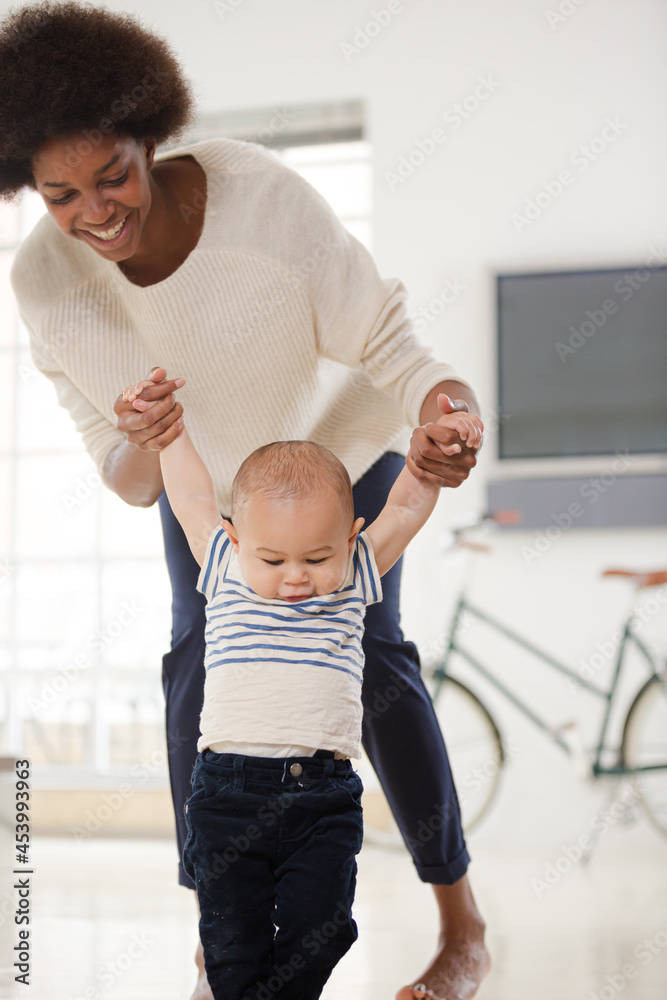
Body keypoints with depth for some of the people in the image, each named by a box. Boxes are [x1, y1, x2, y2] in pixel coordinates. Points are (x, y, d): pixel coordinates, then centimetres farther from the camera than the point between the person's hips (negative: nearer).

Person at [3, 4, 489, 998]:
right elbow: (128, 482, -21)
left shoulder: (260, 195, -39)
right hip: (204, 473, 3)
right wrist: (140, 449, -46)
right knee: (201, 661, -7)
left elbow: (379, 334, -31)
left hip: (341, 441, -3)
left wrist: (435, 404, -54)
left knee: (369, 658, -11)